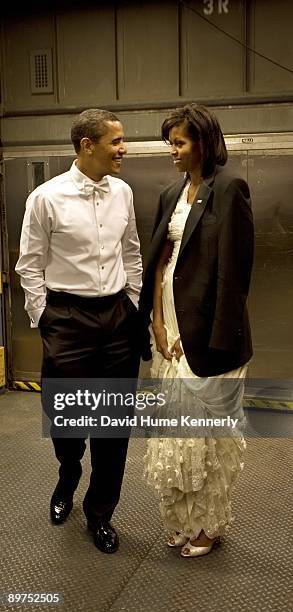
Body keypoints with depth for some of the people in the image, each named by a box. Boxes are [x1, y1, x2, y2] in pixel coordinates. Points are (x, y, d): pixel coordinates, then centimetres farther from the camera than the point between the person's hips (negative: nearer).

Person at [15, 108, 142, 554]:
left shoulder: (123, 193, 4)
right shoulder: (47, 198, -9)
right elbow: (30, 266, -3)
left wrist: (134, 307, 11)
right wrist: (44, 320, -3)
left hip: (119, 316, 4)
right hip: (68, 317, -3)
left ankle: (100, 513, 30)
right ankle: (68, 479, 44)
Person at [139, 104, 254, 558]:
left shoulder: (228, 188, -10)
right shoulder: (172, 194, 12)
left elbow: (233, 269, -15)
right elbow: (158, 260, 10)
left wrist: (217, 338, -17)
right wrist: (158, 324, 0)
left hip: (206, 329, -7)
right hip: (169, 325, 7)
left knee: (207, 428, 6)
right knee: (174, 427, 14)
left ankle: (209, 524, 26)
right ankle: (181, 519, 32)